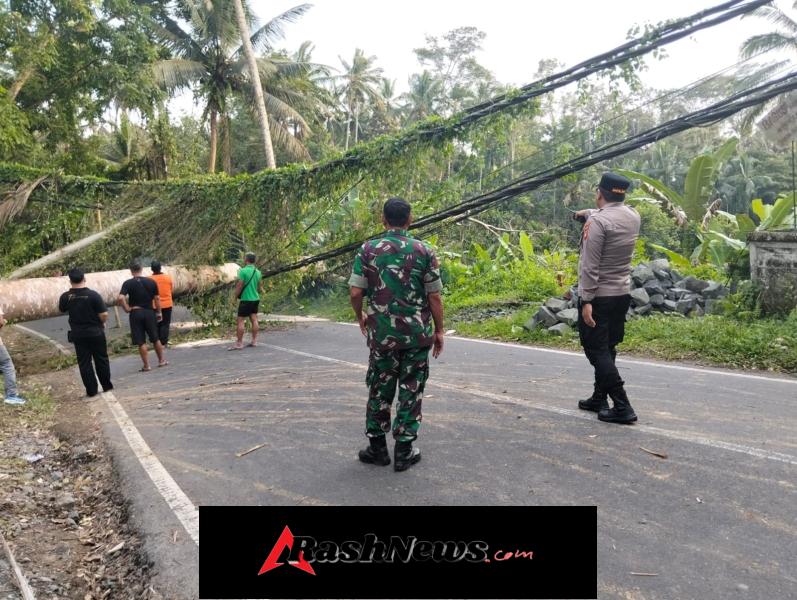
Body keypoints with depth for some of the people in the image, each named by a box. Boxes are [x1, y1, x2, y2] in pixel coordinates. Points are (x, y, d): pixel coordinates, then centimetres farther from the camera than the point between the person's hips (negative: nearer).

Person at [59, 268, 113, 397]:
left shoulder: (65, 297, -7)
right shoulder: (93, 295, -16)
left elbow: (61, 309, 14)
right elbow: (104, 315, -16)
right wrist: (101, 323, 4)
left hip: (78, 335, 2)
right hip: (96, 333, -2)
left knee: (84, 363, 9)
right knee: (101, 360, 12)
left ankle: (91, 390, 11)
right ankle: (106, 386, 20)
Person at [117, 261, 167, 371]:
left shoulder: (128, 283, -8)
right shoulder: (151, 282, -1)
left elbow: (120, 298, -21)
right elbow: (157, 298, 3)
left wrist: (127, 308, -7)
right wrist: (159, 312, 12)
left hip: (135, 313, -2)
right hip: (149, 312, 2)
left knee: (141, 342, 3)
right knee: (155, 338, 16)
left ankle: (146, 365, 6)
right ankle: (161, 360, 25)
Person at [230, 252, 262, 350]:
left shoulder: (243, 271, -14)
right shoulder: (258, 272, 7)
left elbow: (239, 286, -13)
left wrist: (235, 296, 0)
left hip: (245, 299, -7)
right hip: (255, 298, 7)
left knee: (241, 321, -3)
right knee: (254, 319, 9)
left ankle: (239, 343, -2)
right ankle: (254, 341, 11)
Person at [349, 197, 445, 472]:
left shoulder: (368, 250, -2)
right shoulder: (424, 251, -4)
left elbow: (355, 292, -5)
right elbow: (434, 297, -4)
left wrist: (360, 318, 14)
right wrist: (439, 331, 6)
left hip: (381, 333, 1)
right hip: (417, 334, -1)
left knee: (379, 389, 13)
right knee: (410, 390, 8)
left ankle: (377, 447, 22)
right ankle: (404, 451, 14)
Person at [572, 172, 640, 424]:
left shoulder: (597, 221, -17)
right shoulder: (633, 216, 5)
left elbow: (590, 266, -21)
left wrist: (586, 300, -21)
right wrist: (588, 214, 6)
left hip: (598, 296, -8)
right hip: (622, 293, 8)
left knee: (597, 350, -2)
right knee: (607, 348, 17)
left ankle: (622, 408, -5)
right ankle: (599, 398, 27)